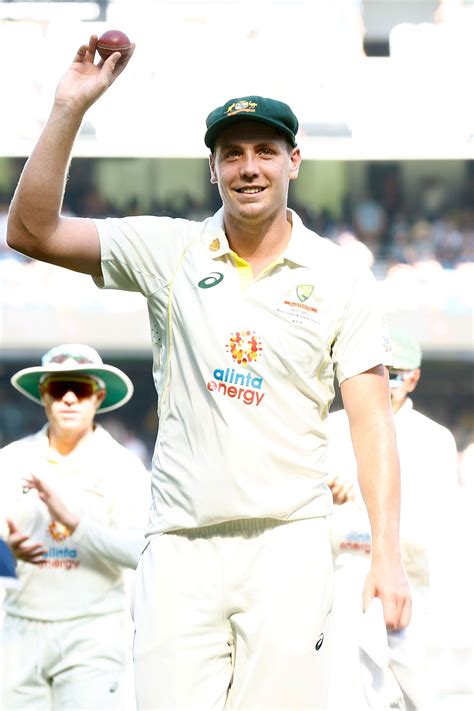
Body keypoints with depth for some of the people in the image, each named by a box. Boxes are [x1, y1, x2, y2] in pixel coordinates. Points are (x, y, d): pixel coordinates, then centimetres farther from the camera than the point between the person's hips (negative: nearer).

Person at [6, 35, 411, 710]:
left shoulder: (340, 278, 5)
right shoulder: (169, 251, 6)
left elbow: (371, 419, 3)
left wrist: (387, 552, -7)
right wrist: (69, 109, -10)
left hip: (287, 543, -1)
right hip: (180, 545, 1)